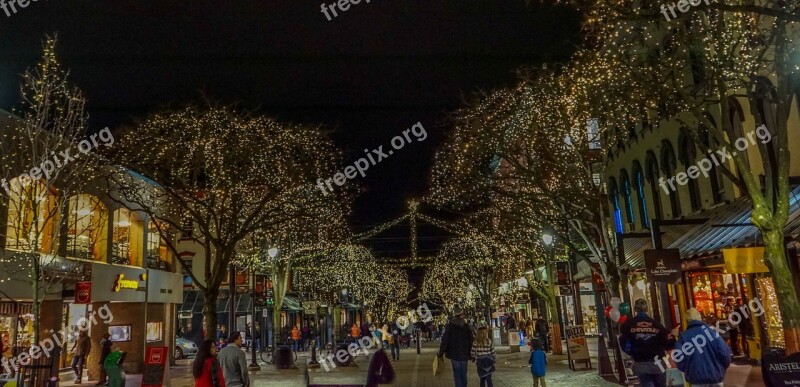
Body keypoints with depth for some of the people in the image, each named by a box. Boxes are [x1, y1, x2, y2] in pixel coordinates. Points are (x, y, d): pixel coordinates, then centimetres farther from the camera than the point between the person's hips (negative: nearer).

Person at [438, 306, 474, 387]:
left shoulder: (450, 326, -9)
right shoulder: (466, 327, -1)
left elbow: (444, 341, -12)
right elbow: (471, 341, 3)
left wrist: (440, 354, -7)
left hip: (454, 355, -2)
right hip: (464, 355, 2)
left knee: (457, 375, 2)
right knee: (463, 375, 15)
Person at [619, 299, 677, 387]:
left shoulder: (628, 325, -3)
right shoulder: (656, 324, 1)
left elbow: (624, 344, -8)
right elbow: (668, 344, -3)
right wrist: (672, 335, 10)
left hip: (640, 365, -2)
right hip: (657, 363, 2)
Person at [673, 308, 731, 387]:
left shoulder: (683, 337, -4)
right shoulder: (711, 331, -5)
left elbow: (679, 358, -9)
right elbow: (724, 352, -8)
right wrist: (723, 368, 12)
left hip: (696, 377, -1)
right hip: (715, 375, 1)